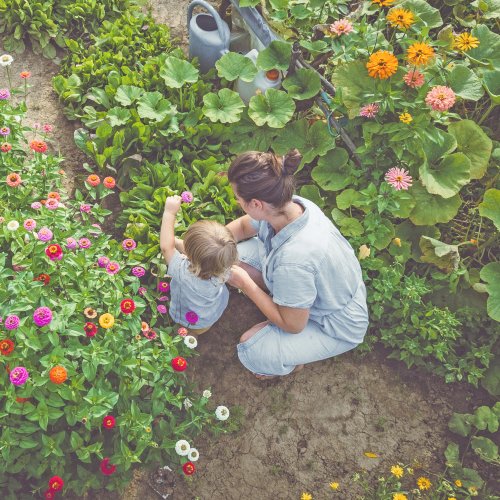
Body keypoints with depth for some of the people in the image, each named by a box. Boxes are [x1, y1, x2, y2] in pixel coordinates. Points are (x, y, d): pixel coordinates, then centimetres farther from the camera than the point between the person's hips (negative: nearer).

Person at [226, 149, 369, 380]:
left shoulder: (293, 260, -44)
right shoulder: (289, 205, -21)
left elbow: (293, 325, -25)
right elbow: (243, 226, 4)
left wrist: (245, 283, -20)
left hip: (337, 327, -7)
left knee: (251, 350, -19)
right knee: (236, 255, -6)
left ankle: (295, 360, 14)